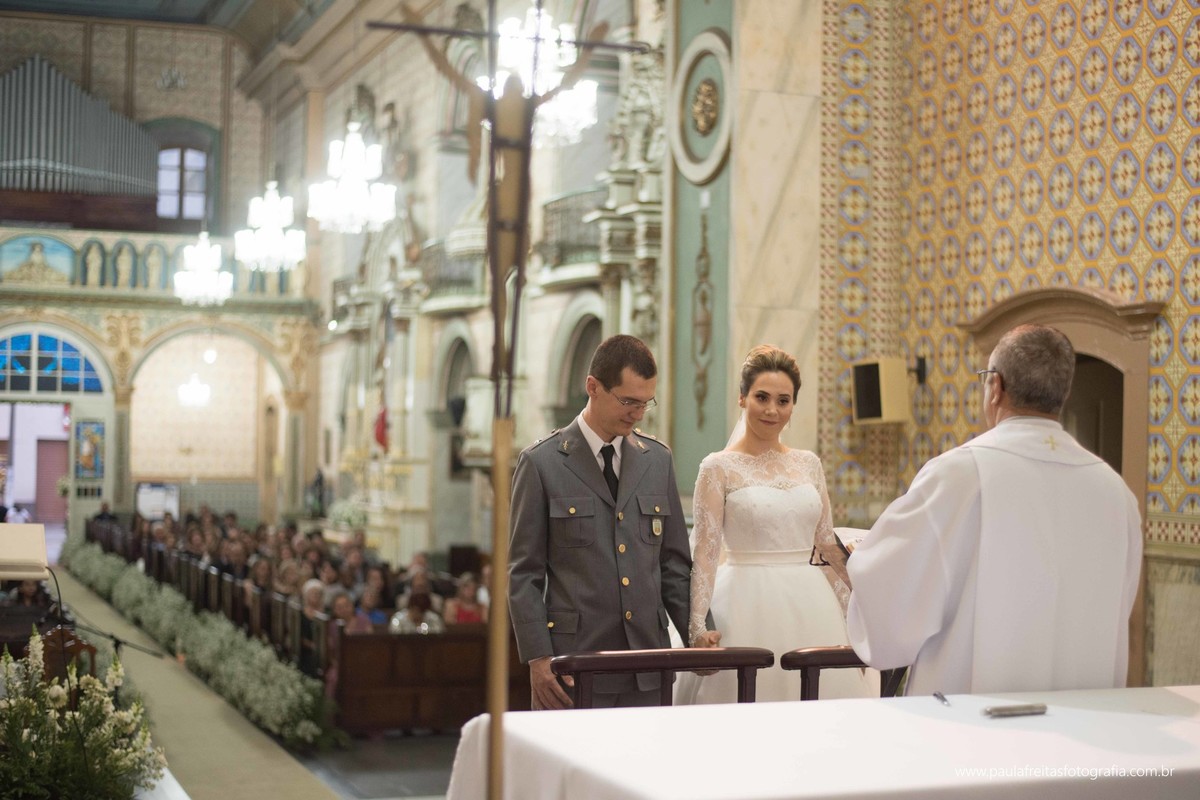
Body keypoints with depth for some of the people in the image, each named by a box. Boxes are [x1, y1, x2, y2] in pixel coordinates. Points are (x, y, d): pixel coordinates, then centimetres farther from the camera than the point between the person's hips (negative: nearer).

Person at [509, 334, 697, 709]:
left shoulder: (658, 459, 11)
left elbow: (674, 562, 15)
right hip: (575, 666, -4)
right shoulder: (542, 463, -2)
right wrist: (537, 659, -10)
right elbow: (523, 574, -3)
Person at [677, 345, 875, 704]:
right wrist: (697, 625, -17)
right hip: (749, 605, -4)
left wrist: (845, 613, 10)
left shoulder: (809, 463, 10)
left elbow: (826, 547, 14)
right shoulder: (719, 468, -3)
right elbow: (705, 553, -8)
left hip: (810, 606, 4)